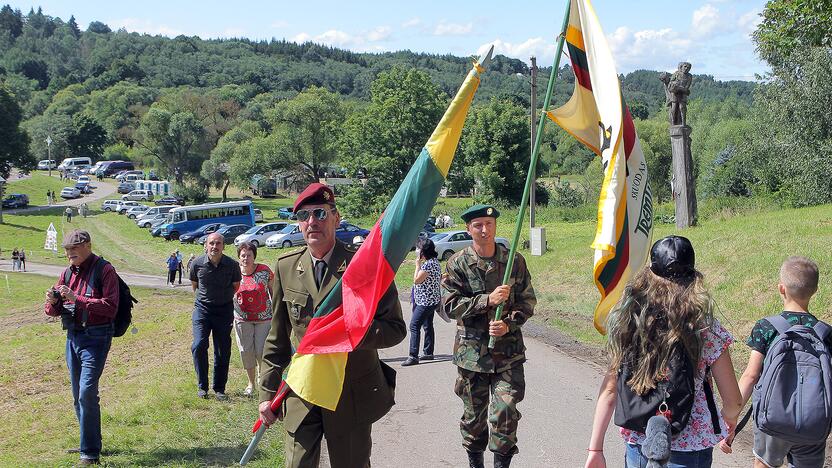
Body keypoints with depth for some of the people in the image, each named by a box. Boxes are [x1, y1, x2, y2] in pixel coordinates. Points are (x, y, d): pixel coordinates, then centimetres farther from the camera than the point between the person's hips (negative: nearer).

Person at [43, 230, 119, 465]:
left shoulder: (104, 270, -9)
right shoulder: (69, 273, 12)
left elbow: (110, 307, -19)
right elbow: (53, 311, 16)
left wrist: (76, 298, -24)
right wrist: (52, 302, -9)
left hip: (95, 337, -8)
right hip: (72, 337, 8)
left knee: (87, 393, -15)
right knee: (78, 395, 14)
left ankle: (90, 452, -8)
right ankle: (89, 443, 28)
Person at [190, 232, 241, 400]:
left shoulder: (232, 265, -9)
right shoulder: (198, 263, -7)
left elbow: (236, 287, 9)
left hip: (224, 310, 0)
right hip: (202, 309, 0)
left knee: (223, 351, 4)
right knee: (199, 345, -15)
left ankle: (219, 388, 17)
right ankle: (202, 386, -1)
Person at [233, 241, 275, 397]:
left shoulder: (264, 271, -8)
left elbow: (273, 291, 3)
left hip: (264, 318, -2)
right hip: (242, 318, 2)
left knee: (262, 351, -4)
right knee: (246, 350, 3)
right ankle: (251, 383, 20)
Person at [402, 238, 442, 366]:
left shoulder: (428, 264, -22)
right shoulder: (434, 261, 10)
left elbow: (417, 280, -20)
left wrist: (418, 265, -12)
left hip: (426, 301, -11)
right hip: (431, 301, 11)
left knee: (414, 326, -11)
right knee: (427, 326, 18)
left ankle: (413, 356, -13)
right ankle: (428, 353, 27)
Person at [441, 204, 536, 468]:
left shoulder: (514, 261, 3)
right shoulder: (457, 264, -1)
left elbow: (528, 301, 6)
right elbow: (450, 305, -7)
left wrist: (509, 324, -12)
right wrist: (487, 300, -18)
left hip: (509, 350, 0)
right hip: (472, 350, 0)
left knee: (506, 411, -9)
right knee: (474, 414, 11)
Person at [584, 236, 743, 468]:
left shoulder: (628, 321, -3)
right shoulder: (705, 329, -11)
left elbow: (609, 390, -2)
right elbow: (733, 402, -6)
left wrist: (595, 449, 4)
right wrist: (729, 423, 16)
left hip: (637, 443, 3)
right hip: (689, 448, -3)